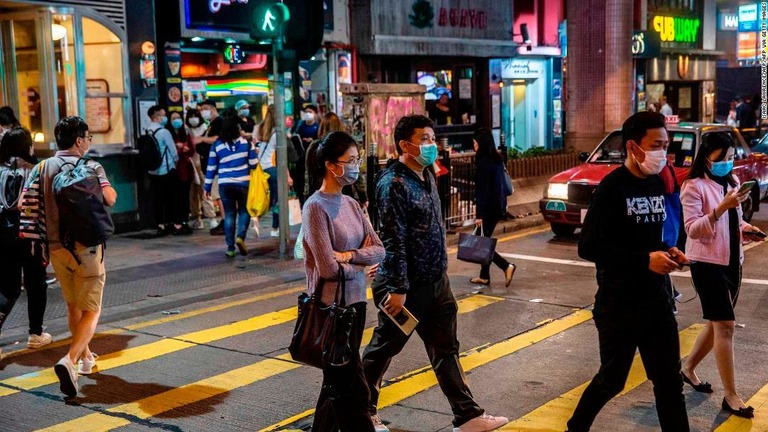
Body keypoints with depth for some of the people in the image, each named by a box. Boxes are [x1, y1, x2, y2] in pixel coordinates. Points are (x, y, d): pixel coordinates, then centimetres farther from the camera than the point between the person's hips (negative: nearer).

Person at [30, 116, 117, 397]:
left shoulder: (41, 168, 5)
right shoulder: (91, 167, -7)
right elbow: (109, 198, -18)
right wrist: (108, 186, 4)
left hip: (56, 247, 5)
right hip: (87, 246, -5)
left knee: (73, 306, 22)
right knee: (91, 310, 1)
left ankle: (86, 357, 35)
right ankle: (69, 361, -20)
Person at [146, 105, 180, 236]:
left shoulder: (147, 133, 3)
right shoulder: (164, 132, -14)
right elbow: (174, 152, -9)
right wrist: (175, 160, 11)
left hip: (153, 171, 6)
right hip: (167, 170, -6)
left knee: (157, 198, 7)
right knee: (171, 197, 3)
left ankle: (161, 225, 10)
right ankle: (176, 224, 8)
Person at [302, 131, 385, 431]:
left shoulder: (350, 204, 8)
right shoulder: (316, 207, -14)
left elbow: (379, 250, 3)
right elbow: (329, 268, -19)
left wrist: (350, 255, -14)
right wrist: (362, 260, -3)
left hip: (355, 302, 8)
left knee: (337, 384, 17)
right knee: (353, 390, -1)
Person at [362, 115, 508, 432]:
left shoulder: (427, 176, 9)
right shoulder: (393, 184, -18)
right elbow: (393, 240, -22)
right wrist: (398, 289, -23)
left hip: (435, 282, 8)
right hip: (406, 287, -8)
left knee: (446, 349, 11)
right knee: (383, 349, 8)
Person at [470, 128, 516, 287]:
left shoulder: (483, 162, -17)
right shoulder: (497, 159, 10)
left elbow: (482, 189, -19)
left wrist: (479, 214, -18)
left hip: (488, 207, -9)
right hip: (498, 206, 9)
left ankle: (507, 266, -14)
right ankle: (484, 276, 20)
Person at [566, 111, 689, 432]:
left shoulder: (657, 183, 7)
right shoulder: (612, 188, -15)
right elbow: (588, 247, -20)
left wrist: (667, 252, -1)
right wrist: (645, 260, -23)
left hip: (657, 299, 6)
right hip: (619, 305, -6)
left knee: (669, 380, 9)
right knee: (612, 380, 9)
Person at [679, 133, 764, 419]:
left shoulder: (732, 182, 11)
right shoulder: (694, 187, -13)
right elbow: (692, 229, -20)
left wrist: (744, 228, 0)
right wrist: (721, 207, -31)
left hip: (732, 260, 8)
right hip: (707, 262, -8)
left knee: (717, 323, 14)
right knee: (725, 324, -9)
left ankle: (688, 369, 32)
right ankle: (731, 396, -3)